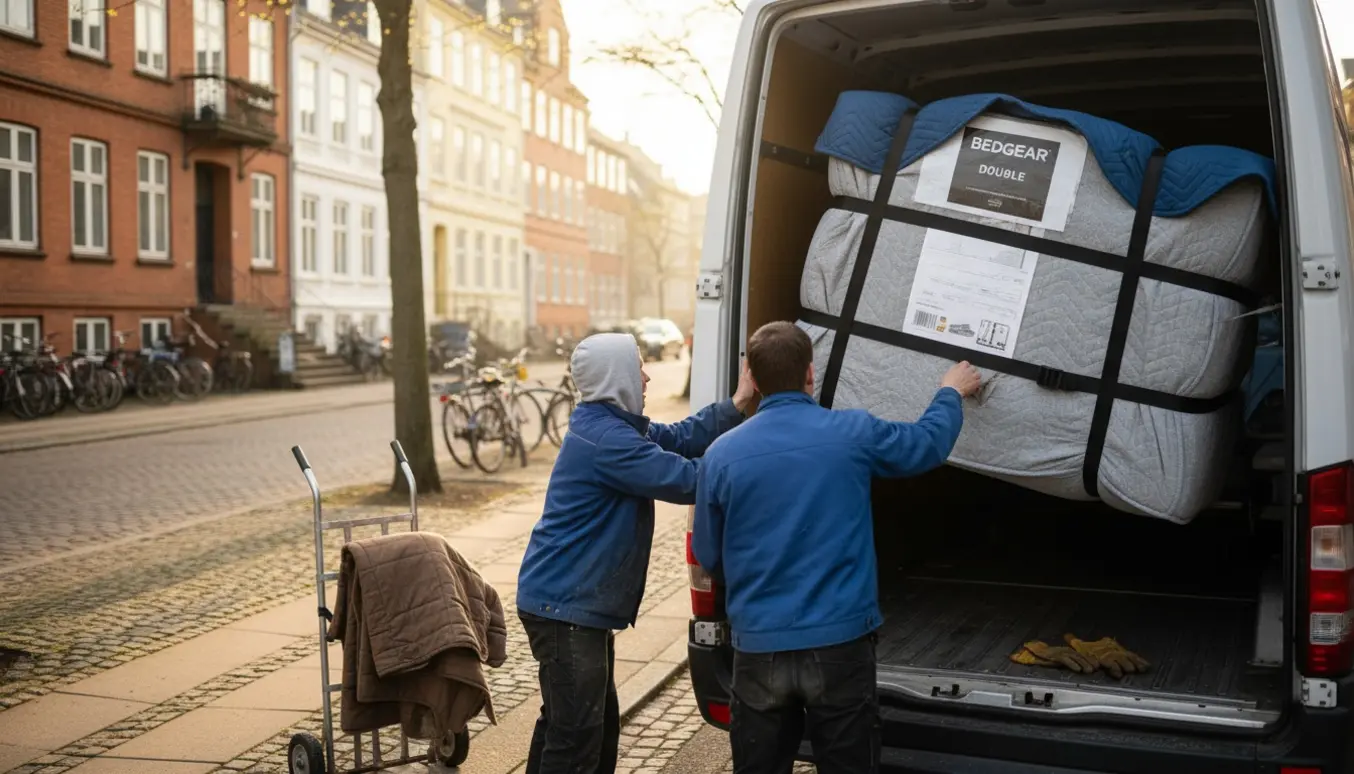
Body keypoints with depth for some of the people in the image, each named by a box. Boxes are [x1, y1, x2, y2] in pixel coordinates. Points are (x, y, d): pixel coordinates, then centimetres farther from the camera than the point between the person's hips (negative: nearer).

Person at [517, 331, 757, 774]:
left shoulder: (609, 426, 11)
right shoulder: (608, 440, -23)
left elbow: (680, 437, 12)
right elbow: (686, 480, -23)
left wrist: (737, 405, 5)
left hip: (574, 602, 11)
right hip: (565, 606, -11)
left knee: (598, 722, 21)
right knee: (577, 732, -7)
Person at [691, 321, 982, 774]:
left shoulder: (722, 455, -4)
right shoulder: (853, 434, -6)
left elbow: (708, 557, 6)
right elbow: (929, 443, 14)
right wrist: (952, 392, 34)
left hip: (758, 648, 1)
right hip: (839, 641, -1)